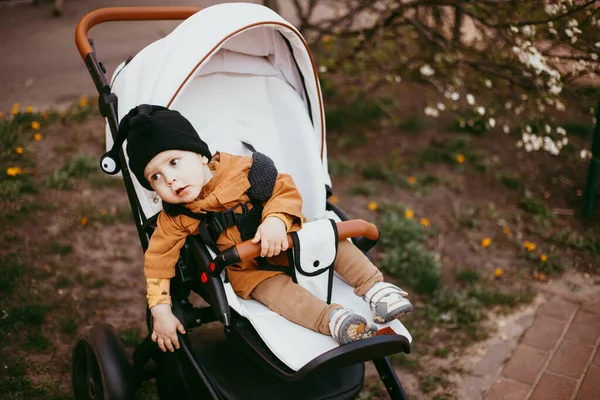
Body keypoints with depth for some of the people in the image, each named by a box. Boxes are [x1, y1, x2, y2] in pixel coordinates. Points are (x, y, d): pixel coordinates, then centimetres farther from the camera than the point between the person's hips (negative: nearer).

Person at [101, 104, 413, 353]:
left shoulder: (241, 170, -17)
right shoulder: (176, 218, -13)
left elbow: (285, 191, -14)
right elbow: (158, 259, -8)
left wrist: (276, 221, -35)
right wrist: (161, 310, -13)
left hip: (285, 240, 1)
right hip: (247, 268, -1)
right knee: (273, 288, -29)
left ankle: (374, 287, -13)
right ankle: (333, 321, -41)